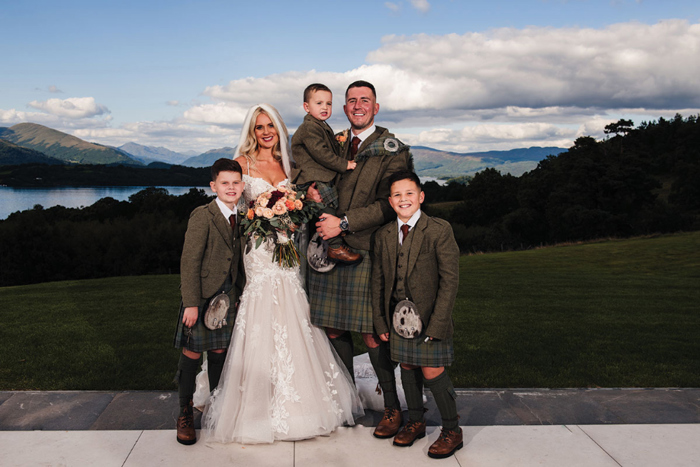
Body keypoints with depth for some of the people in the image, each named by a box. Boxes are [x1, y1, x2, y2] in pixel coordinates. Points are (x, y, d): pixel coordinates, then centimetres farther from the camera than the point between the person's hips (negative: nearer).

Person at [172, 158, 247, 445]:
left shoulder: (241, 218, 7)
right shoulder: (202, 216, -12)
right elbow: (189, 262, -15)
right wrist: (191, 303, -18)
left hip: (229, 296, 5)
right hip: (202, 295, -5)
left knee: (219, 352, 13)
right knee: (192, 353, 1)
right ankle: (185, 414, 15)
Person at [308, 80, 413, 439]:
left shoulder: (392, 149, -2)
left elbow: (388, 204, -11)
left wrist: (343, 223, -15)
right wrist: (314, 193, 4)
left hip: (366, 251, -5)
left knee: (372, 335, -4)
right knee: (334, 331, 10)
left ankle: (392, 408, 14)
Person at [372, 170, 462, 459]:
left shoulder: (439, 231, -10)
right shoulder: (384, 235, 5)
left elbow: (450, 279, -12)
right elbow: (378, 281, 10)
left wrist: (437, 324, -16)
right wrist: (380, 322, 8)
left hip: (430, 317, -5)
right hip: (399, 316, 5)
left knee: (432, 372, -2)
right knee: (407, 369, 14)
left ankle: (452, 431, 17)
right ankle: (415, 422, 33)